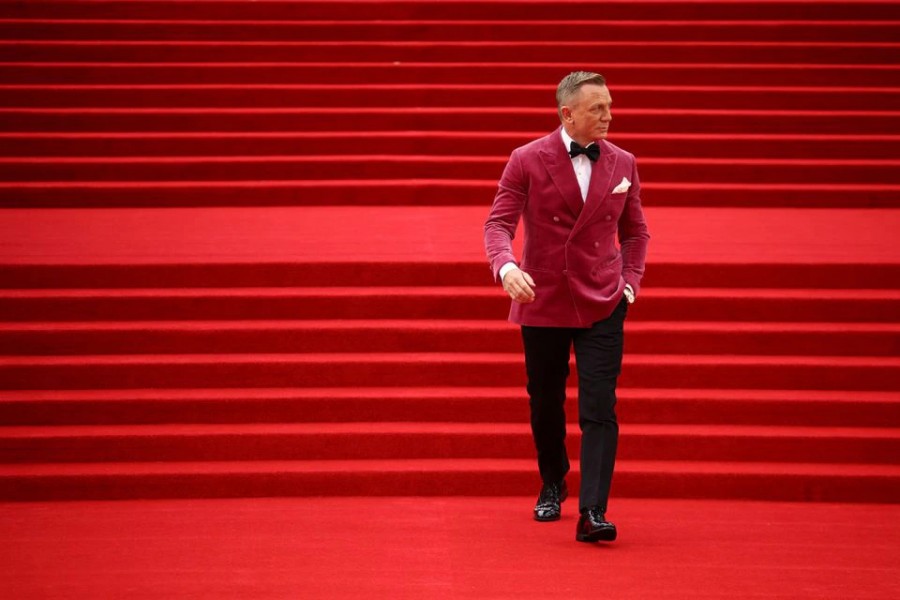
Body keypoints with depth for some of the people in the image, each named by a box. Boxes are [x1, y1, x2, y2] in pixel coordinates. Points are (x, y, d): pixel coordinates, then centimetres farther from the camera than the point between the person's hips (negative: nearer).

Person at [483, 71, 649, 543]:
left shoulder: (622, 164, 4)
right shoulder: (528, 161, -5)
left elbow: (634, 230, 16)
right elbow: (498, 223, -9)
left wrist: (631, 281, 3)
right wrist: (506, 266, -29)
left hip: (602, 306, 1)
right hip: (542, 303, -1)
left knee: (599, 409, -10)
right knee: (545, 406, 13)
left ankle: (592, 513, -13)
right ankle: (552, 485, 38)